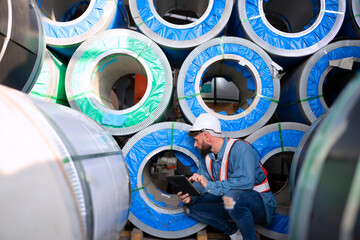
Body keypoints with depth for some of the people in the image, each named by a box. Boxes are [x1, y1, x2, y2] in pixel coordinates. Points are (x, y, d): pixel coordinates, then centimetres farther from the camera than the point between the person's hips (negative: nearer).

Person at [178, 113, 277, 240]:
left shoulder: (240, 148, -21)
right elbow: (200, 184, 6)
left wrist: (209, 186, -33)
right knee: (191, 205, -2)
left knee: (231, 196, -39)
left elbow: (245, 182, -35)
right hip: (233, 205, 8)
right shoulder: (207, 156, 4)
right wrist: (190, 196, -16)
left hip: (261, 206, -8)